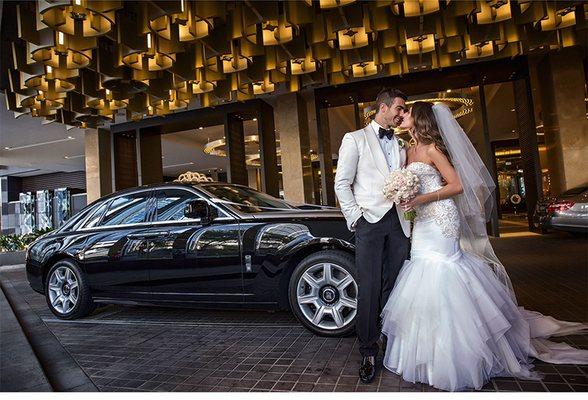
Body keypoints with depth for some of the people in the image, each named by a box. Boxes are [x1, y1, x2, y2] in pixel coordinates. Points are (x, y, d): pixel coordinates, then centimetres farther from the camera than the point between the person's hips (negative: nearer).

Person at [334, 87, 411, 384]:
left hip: (398, 222, 4)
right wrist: (355, 218, -7)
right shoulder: (355, 139, 6)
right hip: (370, 220, -4)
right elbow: (342, 184, 0)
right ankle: (368, 353, 7)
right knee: (369, 289, -4)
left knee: (395, 287, 7)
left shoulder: (401, 146, 21)